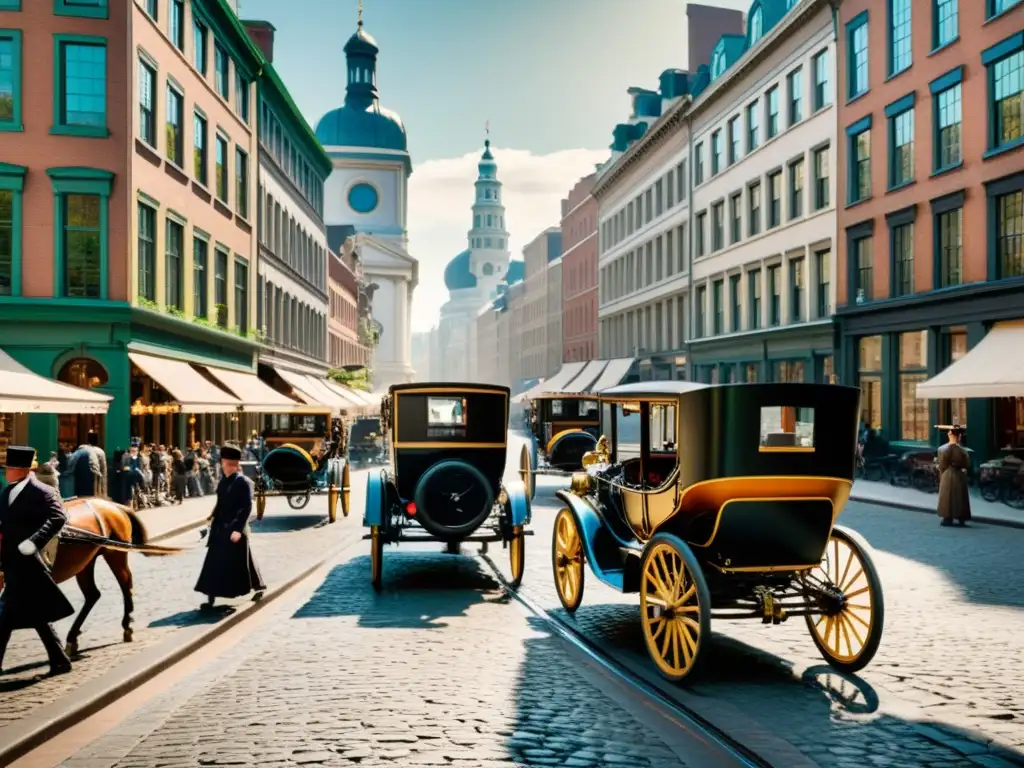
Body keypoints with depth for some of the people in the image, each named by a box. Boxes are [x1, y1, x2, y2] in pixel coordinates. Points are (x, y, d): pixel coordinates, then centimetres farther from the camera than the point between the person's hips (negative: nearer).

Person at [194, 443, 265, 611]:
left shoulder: (244, 482, -13)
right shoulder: (223, 481, 8)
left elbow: (247, 508, -18)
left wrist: (238, 529, -23)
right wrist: (213, 519, 10)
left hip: (236, 528, -7)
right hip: (221, 528, 7)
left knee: (241, 562, 2)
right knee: (214, 563, 5)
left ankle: (259, 587, 20)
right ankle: (211, 598, 10)